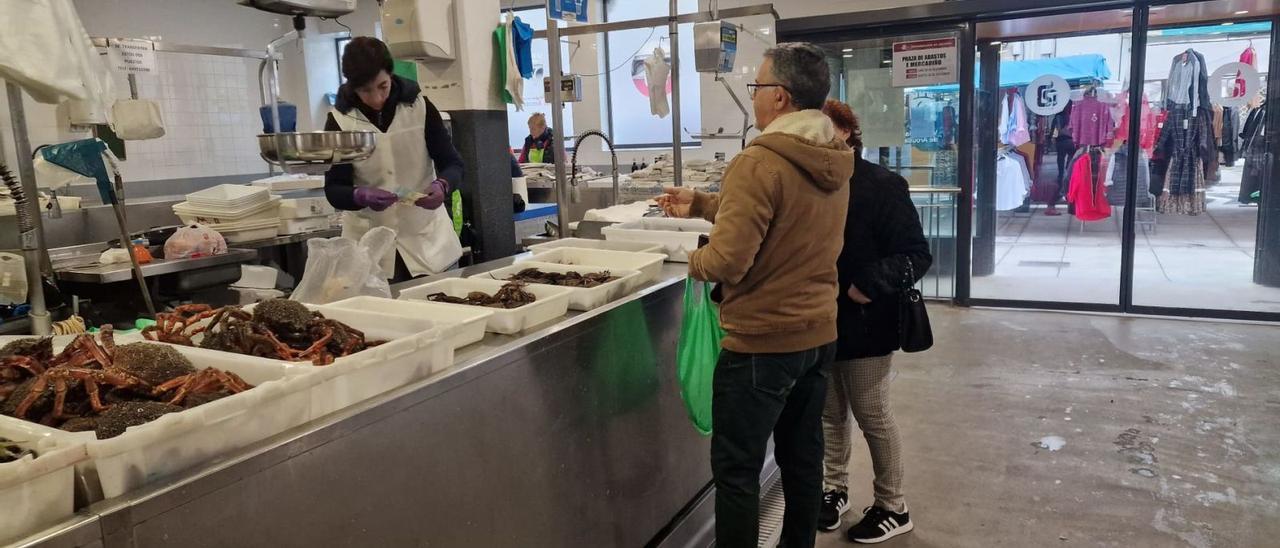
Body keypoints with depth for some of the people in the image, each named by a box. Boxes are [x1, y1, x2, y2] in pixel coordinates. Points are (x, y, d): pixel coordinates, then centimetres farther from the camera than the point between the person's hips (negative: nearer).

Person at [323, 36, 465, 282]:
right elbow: (333, 190, -4)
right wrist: (361, 196, -26)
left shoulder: (420, 106, -5)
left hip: (426, 237, 1)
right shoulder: (340, 120, -5)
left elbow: (453, 163, -1)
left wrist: (442, 185, -23)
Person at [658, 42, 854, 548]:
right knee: (802, 457, 20)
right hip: (819, 333, 8)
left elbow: (728, 260, -25)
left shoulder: (759, 163, -21)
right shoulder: (835, 162, 5)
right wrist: (702, 204, 18)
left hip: (761, 341, -8)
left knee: (736, 469, 5)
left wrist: (695, 261, -3)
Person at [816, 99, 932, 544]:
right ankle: (835, 488, 36)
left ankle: (893, 508, 23)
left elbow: (916, 254, -14)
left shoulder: (881, 185, -14)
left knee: (871, 414, 6)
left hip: (863, 323, -5)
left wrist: (871, 283, -27)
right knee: (830, 411, 17)